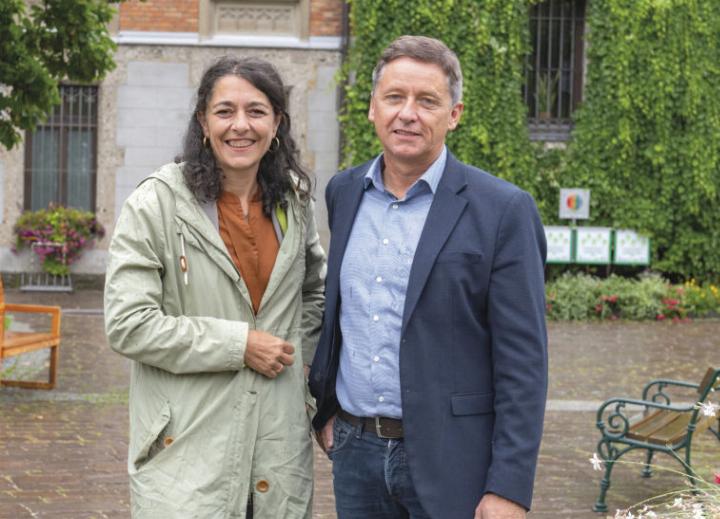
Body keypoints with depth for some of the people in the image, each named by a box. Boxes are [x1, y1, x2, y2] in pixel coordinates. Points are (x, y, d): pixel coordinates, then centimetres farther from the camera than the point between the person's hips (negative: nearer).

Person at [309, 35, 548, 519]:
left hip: (450, 459, -4)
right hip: (355, 450, 5)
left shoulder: (503, 211, -10)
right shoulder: (344, 193, 7)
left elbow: (523, 361, -12)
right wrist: (326, 406, 15)